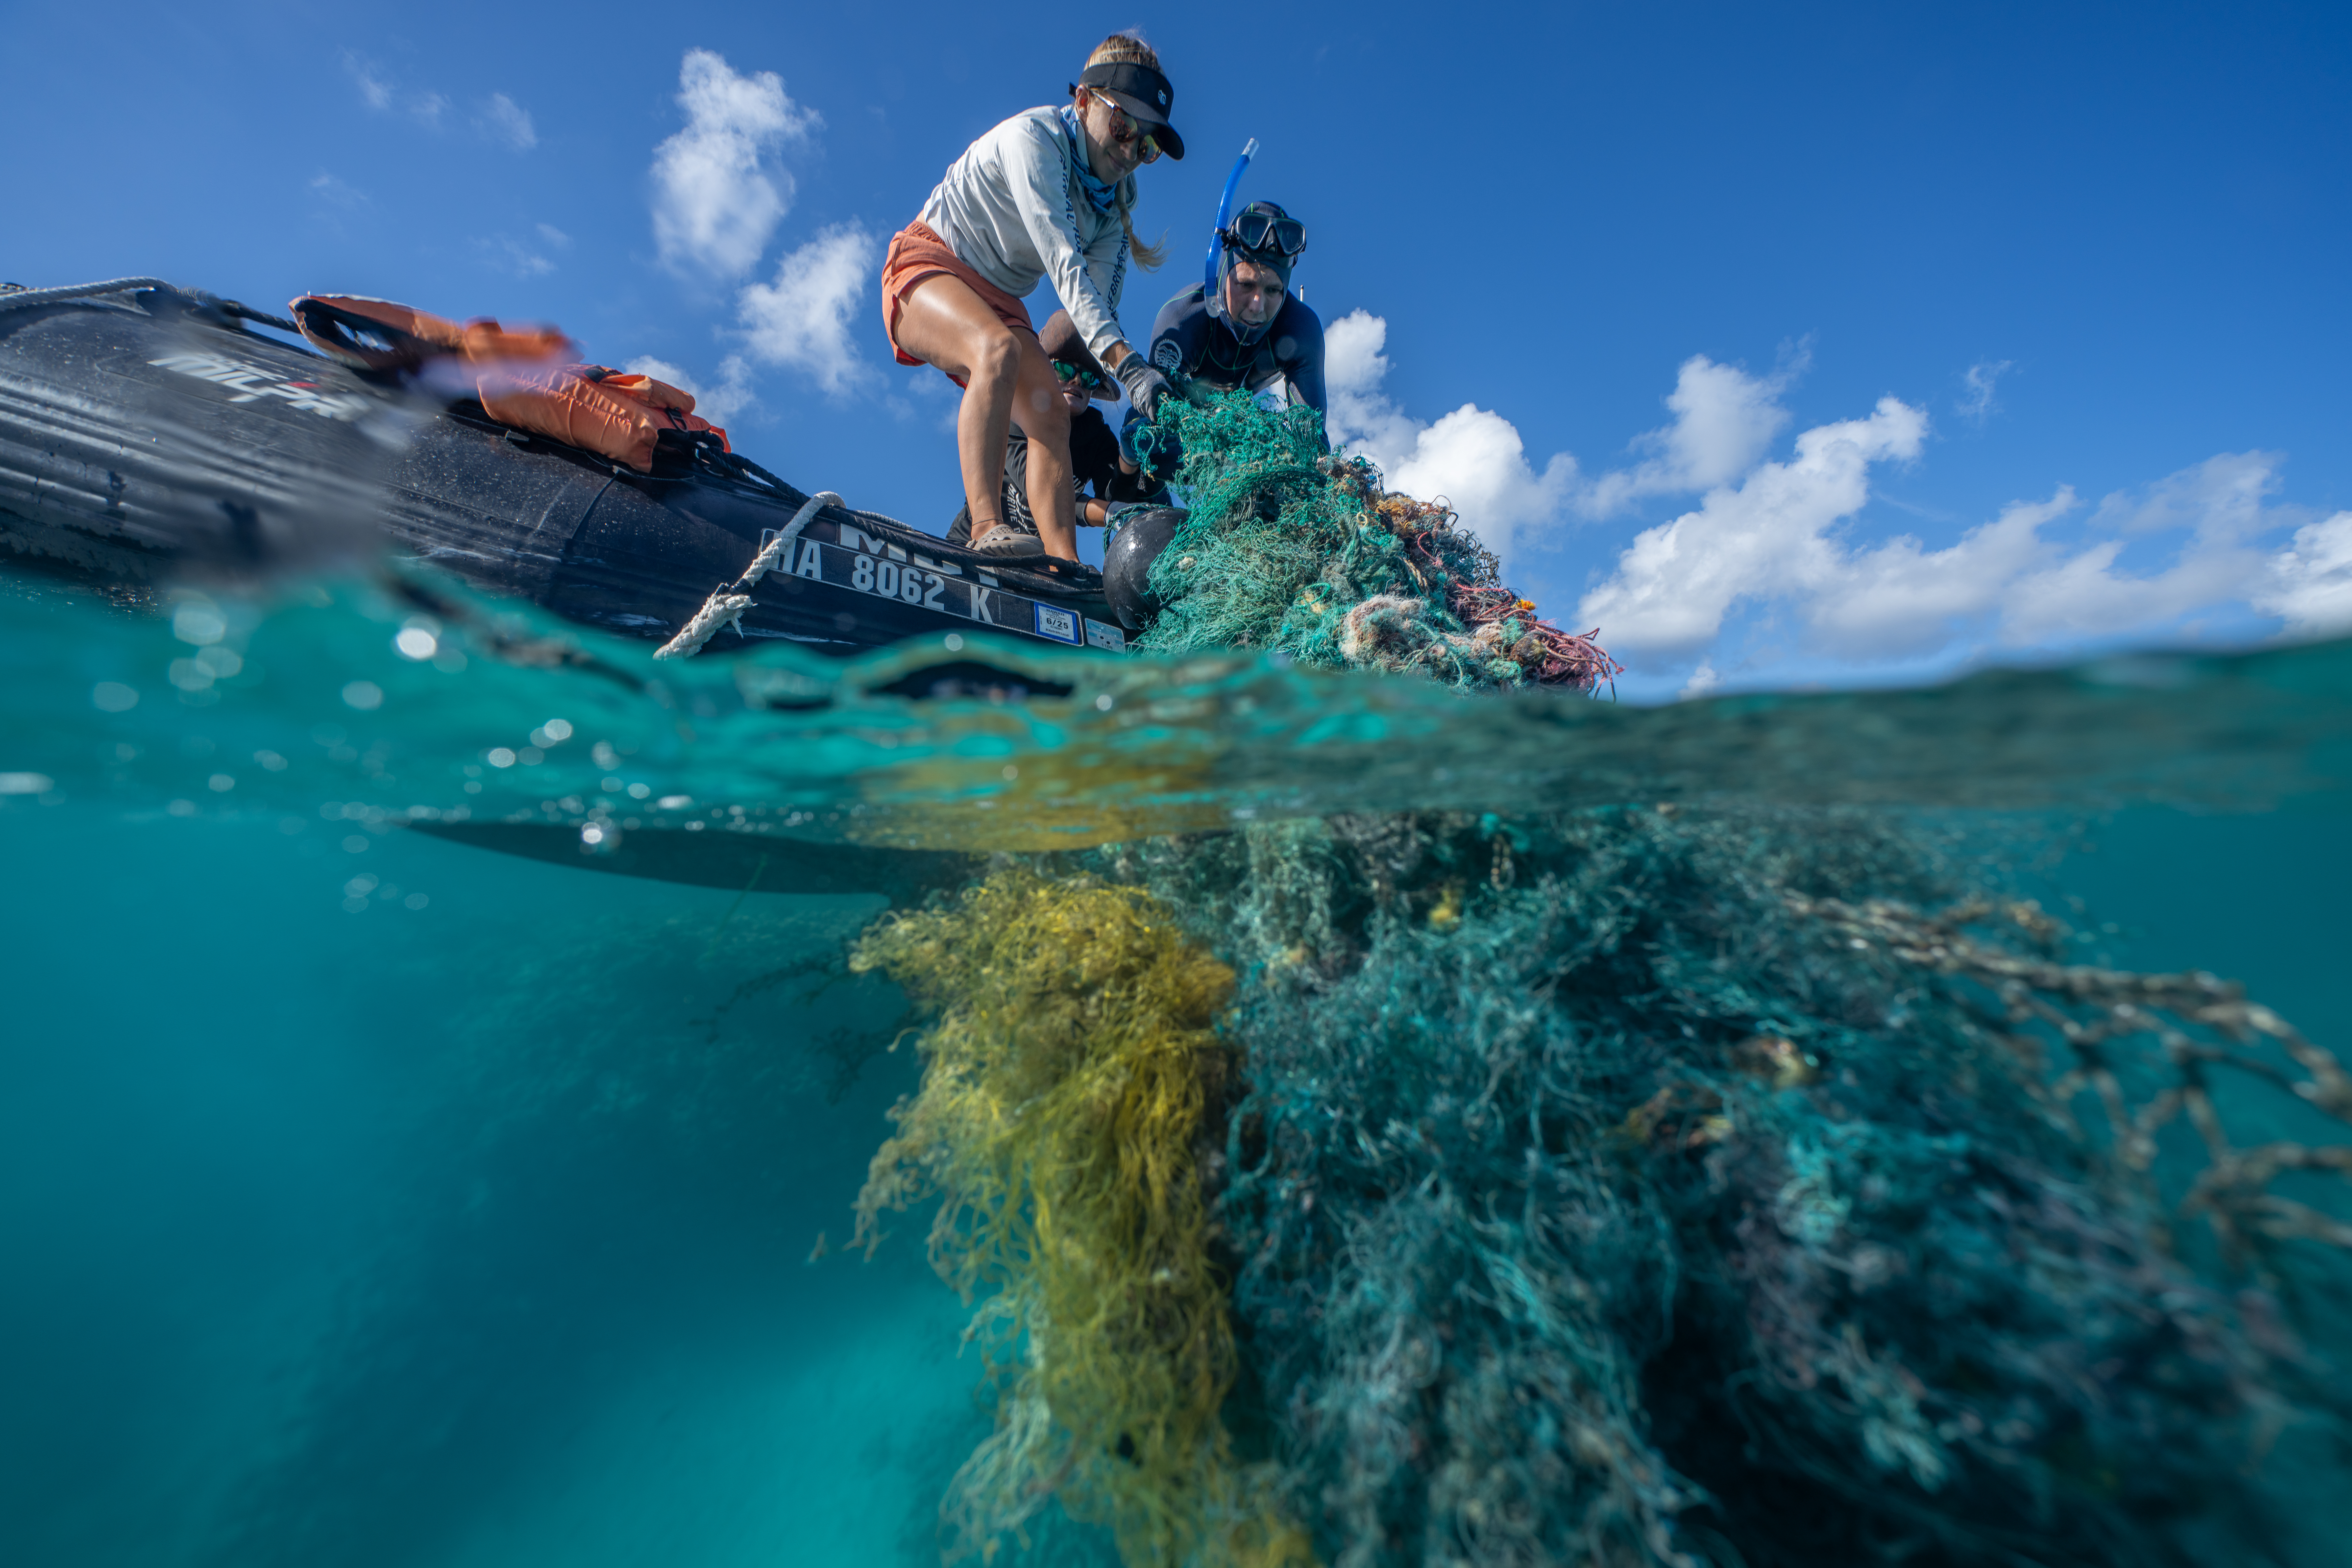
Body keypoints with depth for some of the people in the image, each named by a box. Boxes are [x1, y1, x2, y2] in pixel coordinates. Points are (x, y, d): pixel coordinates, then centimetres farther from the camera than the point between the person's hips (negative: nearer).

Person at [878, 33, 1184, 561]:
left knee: (1050, 411, -18)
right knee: (1000, 349, -37)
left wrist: (1147, 412, -24)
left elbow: (1101, 307, -9)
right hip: (929, 265, -6)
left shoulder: (1115, 202, 3)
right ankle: (988, 531, -46)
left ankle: (1065, 571, -28)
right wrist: (1126, 361, -46)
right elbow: (1064, 265, -32)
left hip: (998, 300, 6)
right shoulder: (1034, 136, -18)